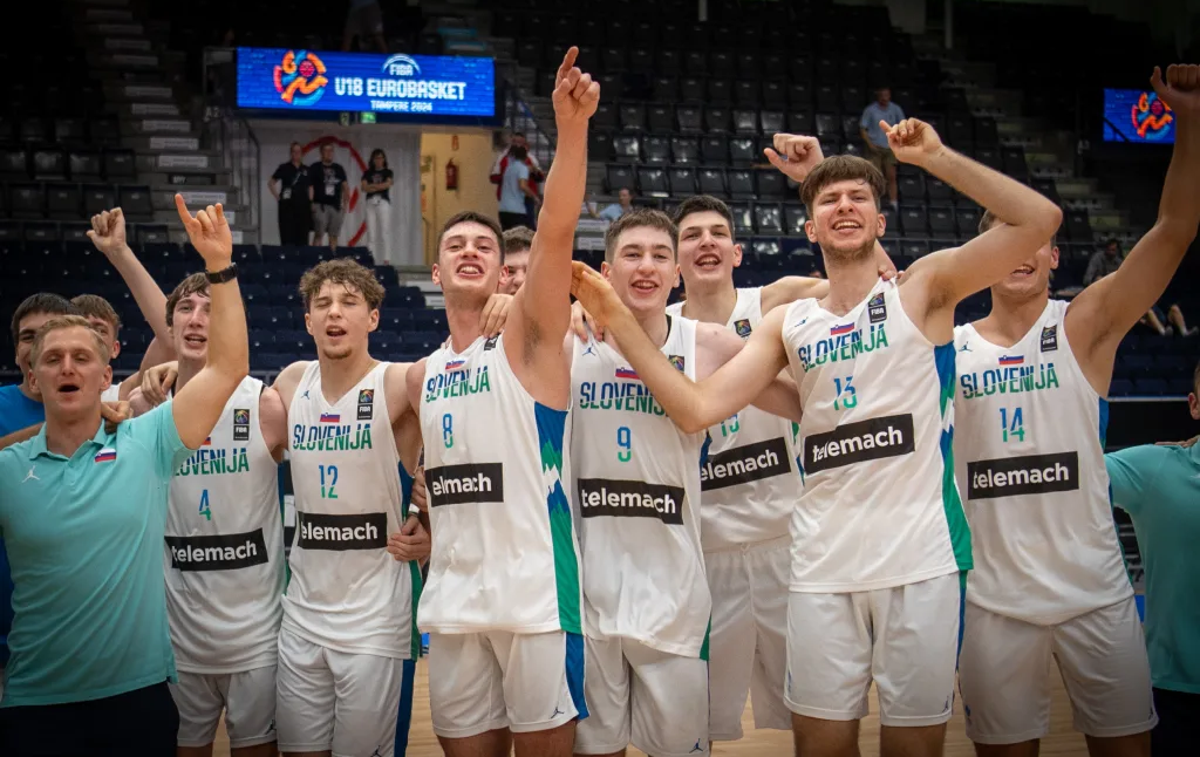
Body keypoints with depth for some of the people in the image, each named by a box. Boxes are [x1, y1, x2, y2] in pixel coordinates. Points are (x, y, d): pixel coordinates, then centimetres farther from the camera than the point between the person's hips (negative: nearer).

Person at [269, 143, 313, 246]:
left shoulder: (306, 170, 12)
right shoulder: (284, 168, 3)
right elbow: (270, 183, 6)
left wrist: (310, 200, 6)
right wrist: (278, 197, -1)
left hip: (303, 206, 3)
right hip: (287, 206, -3)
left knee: (302, 238, 3)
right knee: (287, 237, -5)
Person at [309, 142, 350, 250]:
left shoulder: (339, 168, 14)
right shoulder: (315, 168, 3)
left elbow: (345, 187, 15)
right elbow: (310, 187, -2)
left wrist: (345, 204, 7)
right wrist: (311, 204, -12)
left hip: (336, 206, 4)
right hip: (320, 206, -4)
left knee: (334, 235, 5)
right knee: (318, 234, -10)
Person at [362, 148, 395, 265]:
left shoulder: (387, 172, 10)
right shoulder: (368, 173, 15)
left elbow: (387, 184, -8)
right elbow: (364, 187, 0)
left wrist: (372, 186, -4)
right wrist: (380, 187, -9)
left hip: (383, 203, -2)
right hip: (371, 203, 2)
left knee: (385, 232, -7)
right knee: (371, 233, -1)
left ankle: (386, 259, -10)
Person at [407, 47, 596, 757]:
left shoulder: (528, 340, -2)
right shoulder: (421, 376, 14)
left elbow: (556, 232, -18)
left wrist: (572, 127, -30)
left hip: (536, 591, -5)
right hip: (452, 599, 6)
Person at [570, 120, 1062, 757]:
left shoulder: (923, 289, 3)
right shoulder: (788, 324, 11)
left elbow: (1040, 220, -8)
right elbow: (697, 410, 1)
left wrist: (935, 157, -8)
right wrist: (618, 318, -3)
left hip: (920, 559, -2)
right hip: (823, 563, 3)